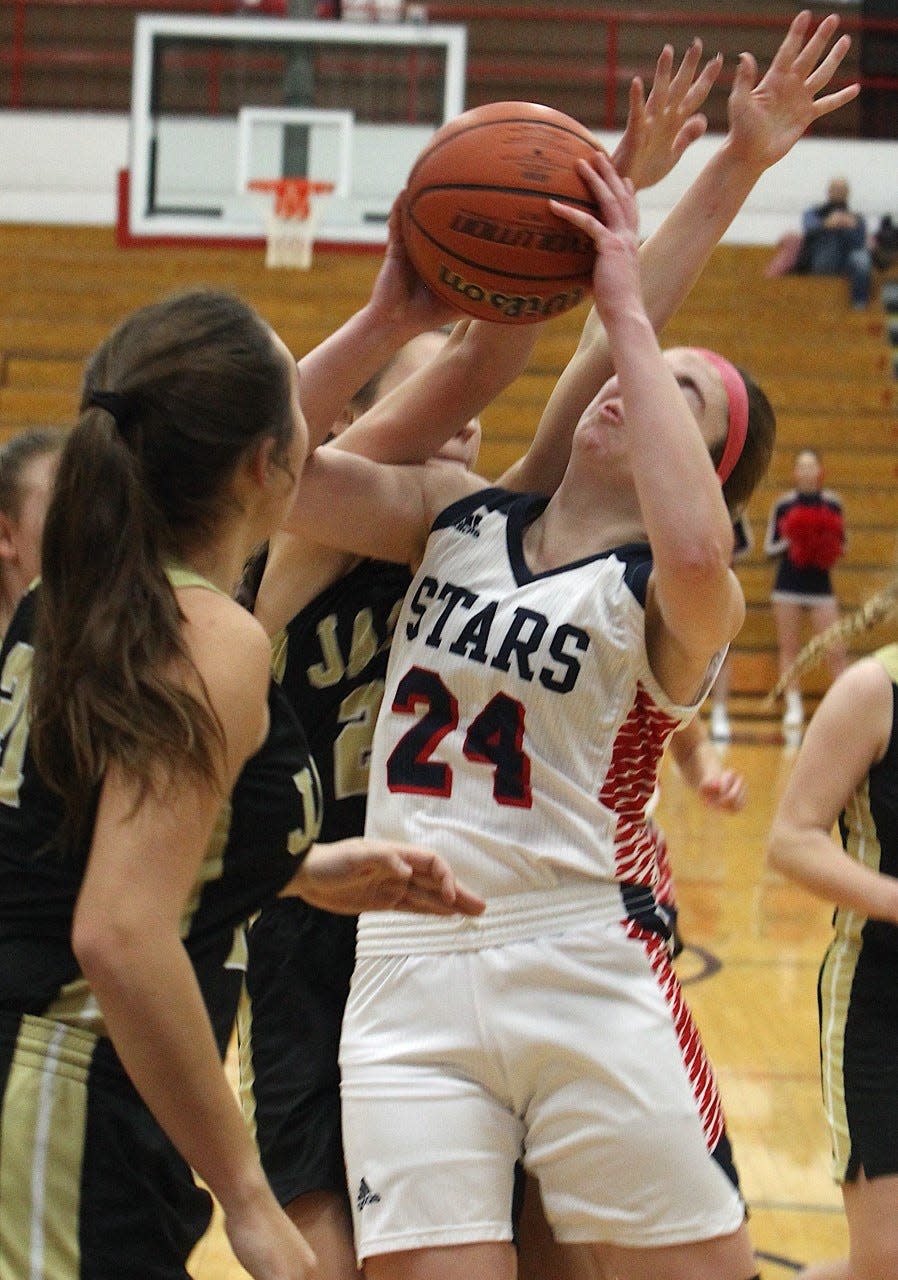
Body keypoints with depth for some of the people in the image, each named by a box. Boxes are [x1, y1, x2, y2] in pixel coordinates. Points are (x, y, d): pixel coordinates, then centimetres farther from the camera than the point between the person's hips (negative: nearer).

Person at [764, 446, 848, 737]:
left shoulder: (832, 503, 2)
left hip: (820, 582, 0)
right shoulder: (783, 504, 0)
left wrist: (830, 546, -13)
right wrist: (789, 542, -14)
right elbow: (769, 547, 4)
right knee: (788, 648, 3)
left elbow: (842, 545, 8)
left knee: (835, 649, -5)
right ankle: (793, 708, 10)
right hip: (788, 585, 0)